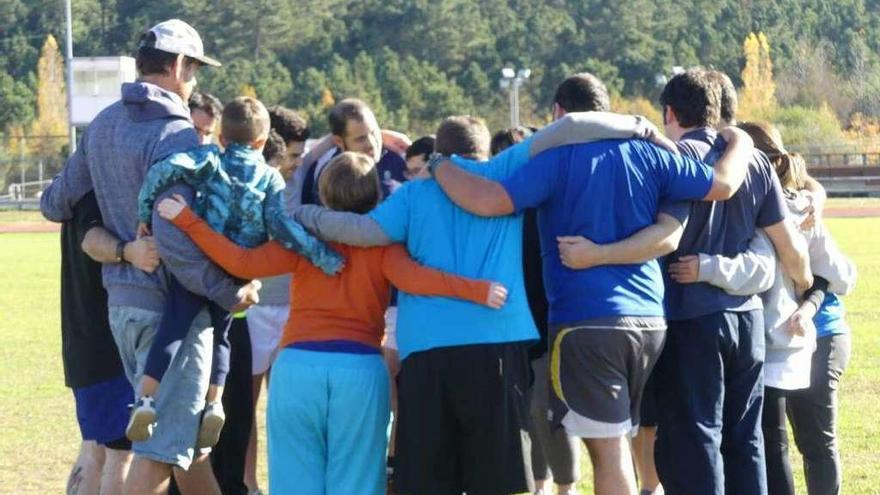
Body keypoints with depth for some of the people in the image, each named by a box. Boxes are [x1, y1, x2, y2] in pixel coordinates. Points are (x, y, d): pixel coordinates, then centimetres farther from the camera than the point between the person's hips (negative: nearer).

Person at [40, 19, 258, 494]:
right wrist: (230, 294, -16)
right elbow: (175, 243, -25)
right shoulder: (174, 135, -18)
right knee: (162, 444, -5)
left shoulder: (102, 126, 8)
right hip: (170, 306, -8)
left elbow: (54, 204, 14)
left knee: (189, 434, 19)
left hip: (121, 300, 9)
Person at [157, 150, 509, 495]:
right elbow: (408, 276, -14)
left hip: (297, 365, 1)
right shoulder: (382, 244, 5)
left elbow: (245, 263, -2)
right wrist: (476, 291, -20)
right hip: (360, 368, -1)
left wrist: (186, 220, 4)